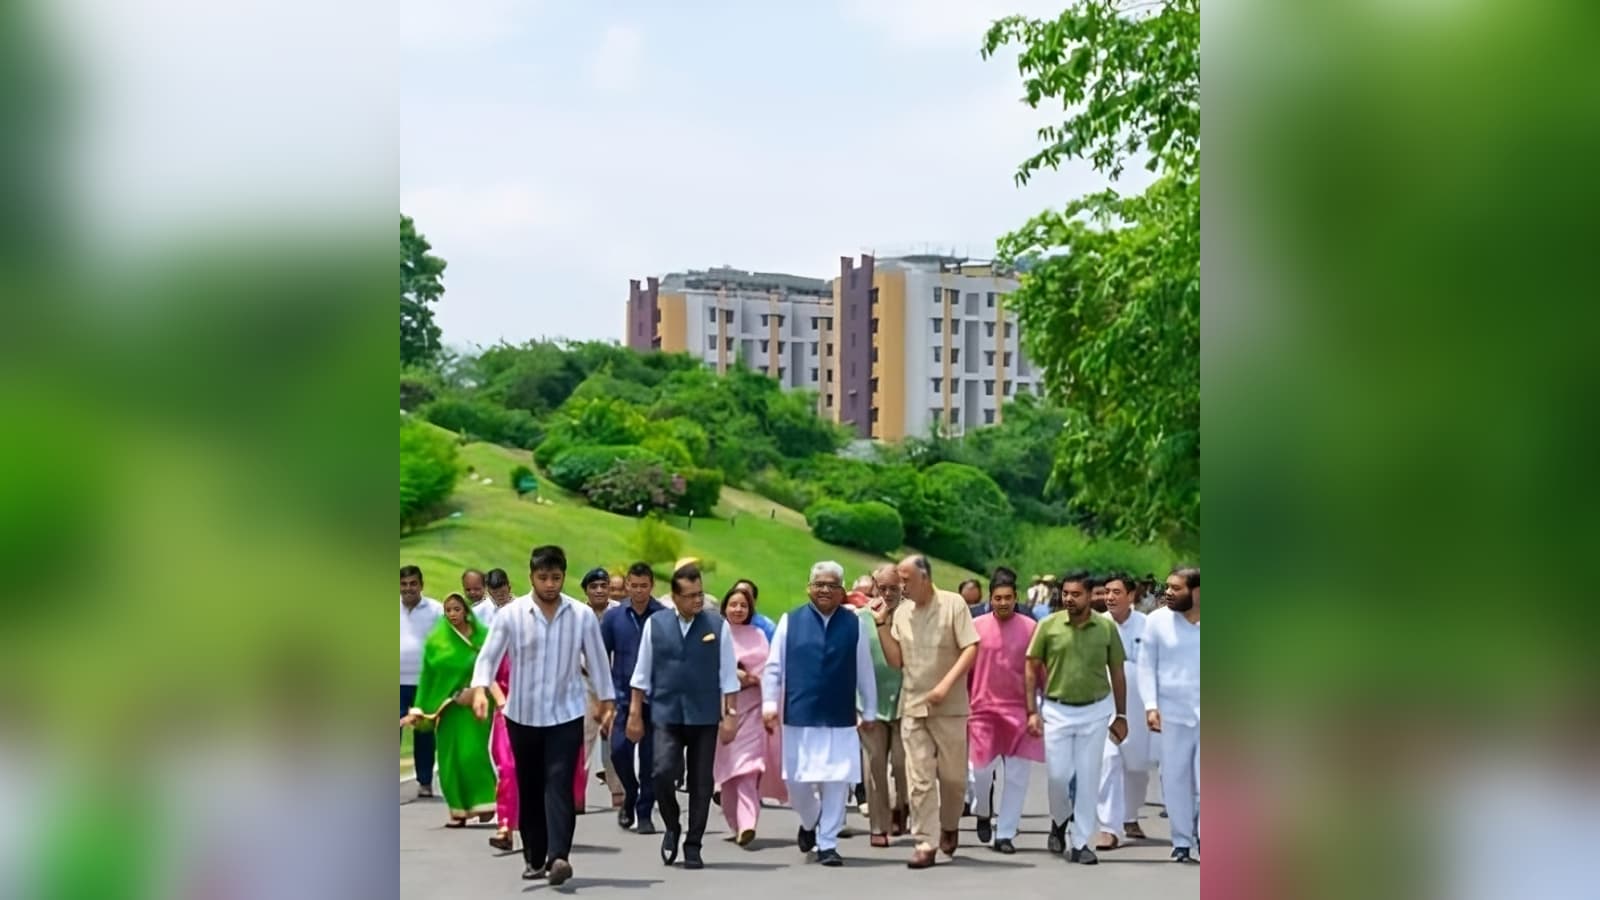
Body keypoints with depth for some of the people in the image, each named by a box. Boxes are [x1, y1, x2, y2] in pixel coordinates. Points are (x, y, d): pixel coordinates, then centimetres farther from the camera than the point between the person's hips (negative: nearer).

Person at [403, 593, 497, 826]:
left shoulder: (481, 636, -1)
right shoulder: (435, 640, 3)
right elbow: (427, 676, 5)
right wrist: (418, 709, 3)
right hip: (446, 706, 2)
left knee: (472, 753, -11)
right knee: (450, 759, 2)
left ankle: (483, 802, 2)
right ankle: (459, 810, 8)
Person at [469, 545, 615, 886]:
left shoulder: (582, 615, -3)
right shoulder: (510, 614, -6)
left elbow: (597, 660, 4)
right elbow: (489, 655, -8)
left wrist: (607, 703, 3)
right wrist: (480, 689, -25)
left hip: (566, 715, -1)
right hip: (522, 714, 1)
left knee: (559, 785, -13)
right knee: (530, 788, 9)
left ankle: (558, 856, -22)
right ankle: (535, 858, 21)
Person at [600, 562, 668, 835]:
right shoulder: (613, 617, 4)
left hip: (655, 698, -1)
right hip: (623, 697, 1)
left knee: (650, 757, 2)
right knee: (619, 750, -8)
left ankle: (644, 813, 14)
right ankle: (630, 795, 20)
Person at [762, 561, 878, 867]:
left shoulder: (854, 625, 4)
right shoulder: (790, 622, 2)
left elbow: (865, 671, 9)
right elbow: (773, 666, 4)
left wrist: (869, 711, 10)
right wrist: (769, 703, -3)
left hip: (841, 720, 0)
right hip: (799, 718, 0)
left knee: (837, 783, -1)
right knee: (797, 783, 5)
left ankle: (827, 843, 10)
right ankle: (809, 822, 35)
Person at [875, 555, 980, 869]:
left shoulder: (953, 604, -5)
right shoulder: (901, 612, 7)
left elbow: (971, 649, -9)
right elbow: (896, 660, 7)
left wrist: (946, 684, -18)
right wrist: (882, 625, -3)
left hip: (949, 706, -3)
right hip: (912, 706, 3)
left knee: (953, 775, 5)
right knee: (920, 779, -1)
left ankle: (949, 827, 29)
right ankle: (924, 843, 1)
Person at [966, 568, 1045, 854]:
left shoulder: (1030, 627, -2)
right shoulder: (976, 626, -1)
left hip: (1019, 710, 0)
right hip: (984, 708, 0)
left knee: (1017, 775, 1)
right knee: (982, 771, -1)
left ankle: (1006, 833, 10)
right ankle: (982, 811, 29)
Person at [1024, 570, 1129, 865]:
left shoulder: (1107, 627, -4)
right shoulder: (1048, 626, -6)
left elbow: (1117, 673, 5)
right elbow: (1032, 668, 0)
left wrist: (1121, 715, 5)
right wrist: (1032, 711, -5)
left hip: (1095, 710, 1)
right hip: (1057, 710, 0)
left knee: (1088, 777, 4)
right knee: (1058, 775, 1)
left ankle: (1080, 843, 13)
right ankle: (1059, 820, 32)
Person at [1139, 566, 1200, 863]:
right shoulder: (1157, 620, 0)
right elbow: (1146, 665, 3)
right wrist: (1150, 706, -7)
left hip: (1204, 714, -1)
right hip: (1171, 713, 1)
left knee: (1205, 779, -3)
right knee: (1174, 778, 4)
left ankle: (1203, 836, 12)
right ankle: (1182, 841, 15)